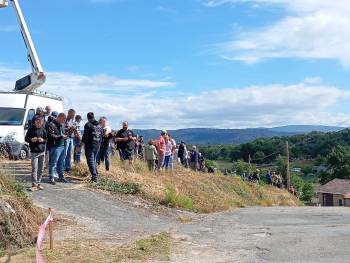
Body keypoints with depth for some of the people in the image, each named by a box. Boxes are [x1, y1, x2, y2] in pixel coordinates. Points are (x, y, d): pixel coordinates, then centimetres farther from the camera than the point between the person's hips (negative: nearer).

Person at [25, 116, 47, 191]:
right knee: (34, 169, -7)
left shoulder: (43, 129, 6)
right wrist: (31, 139, -18)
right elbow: (26, 139, 1)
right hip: (34, 152, -4)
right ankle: (34, 184, -4)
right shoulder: (31, 129, -3)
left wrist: (43, 140, -9)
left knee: (41, 169, 8)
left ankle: (38, 183, 18)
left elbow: (46, 139, 12)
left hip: (42, 152, 4)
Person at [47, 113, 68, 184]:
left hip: (62, 146, 8)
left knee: (61, 163, 15)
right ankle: (51, 178, 4)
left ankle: (61, 176, 24)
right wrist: (61, 136, -19)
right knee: (53, 163, -3)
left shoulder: (62, 124, 15)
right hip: (55, 146, -8)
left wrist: (65, 136, 7)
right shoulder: (51, 125, -10)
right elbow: (51, 136, -17)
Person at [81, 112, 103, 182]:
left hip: (90, 146, -7)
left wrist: (82, 143, -5)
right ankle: (96, 174, 19)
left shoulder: (88, 125, -9)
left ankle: (94, 176, -12)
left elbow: (85, 135, -13)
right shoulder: (99, 126, 13)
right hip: (97, 146, 7)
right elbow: (101, 137, 17)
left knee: (90, 161, -5)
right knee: (94, 160, 19)